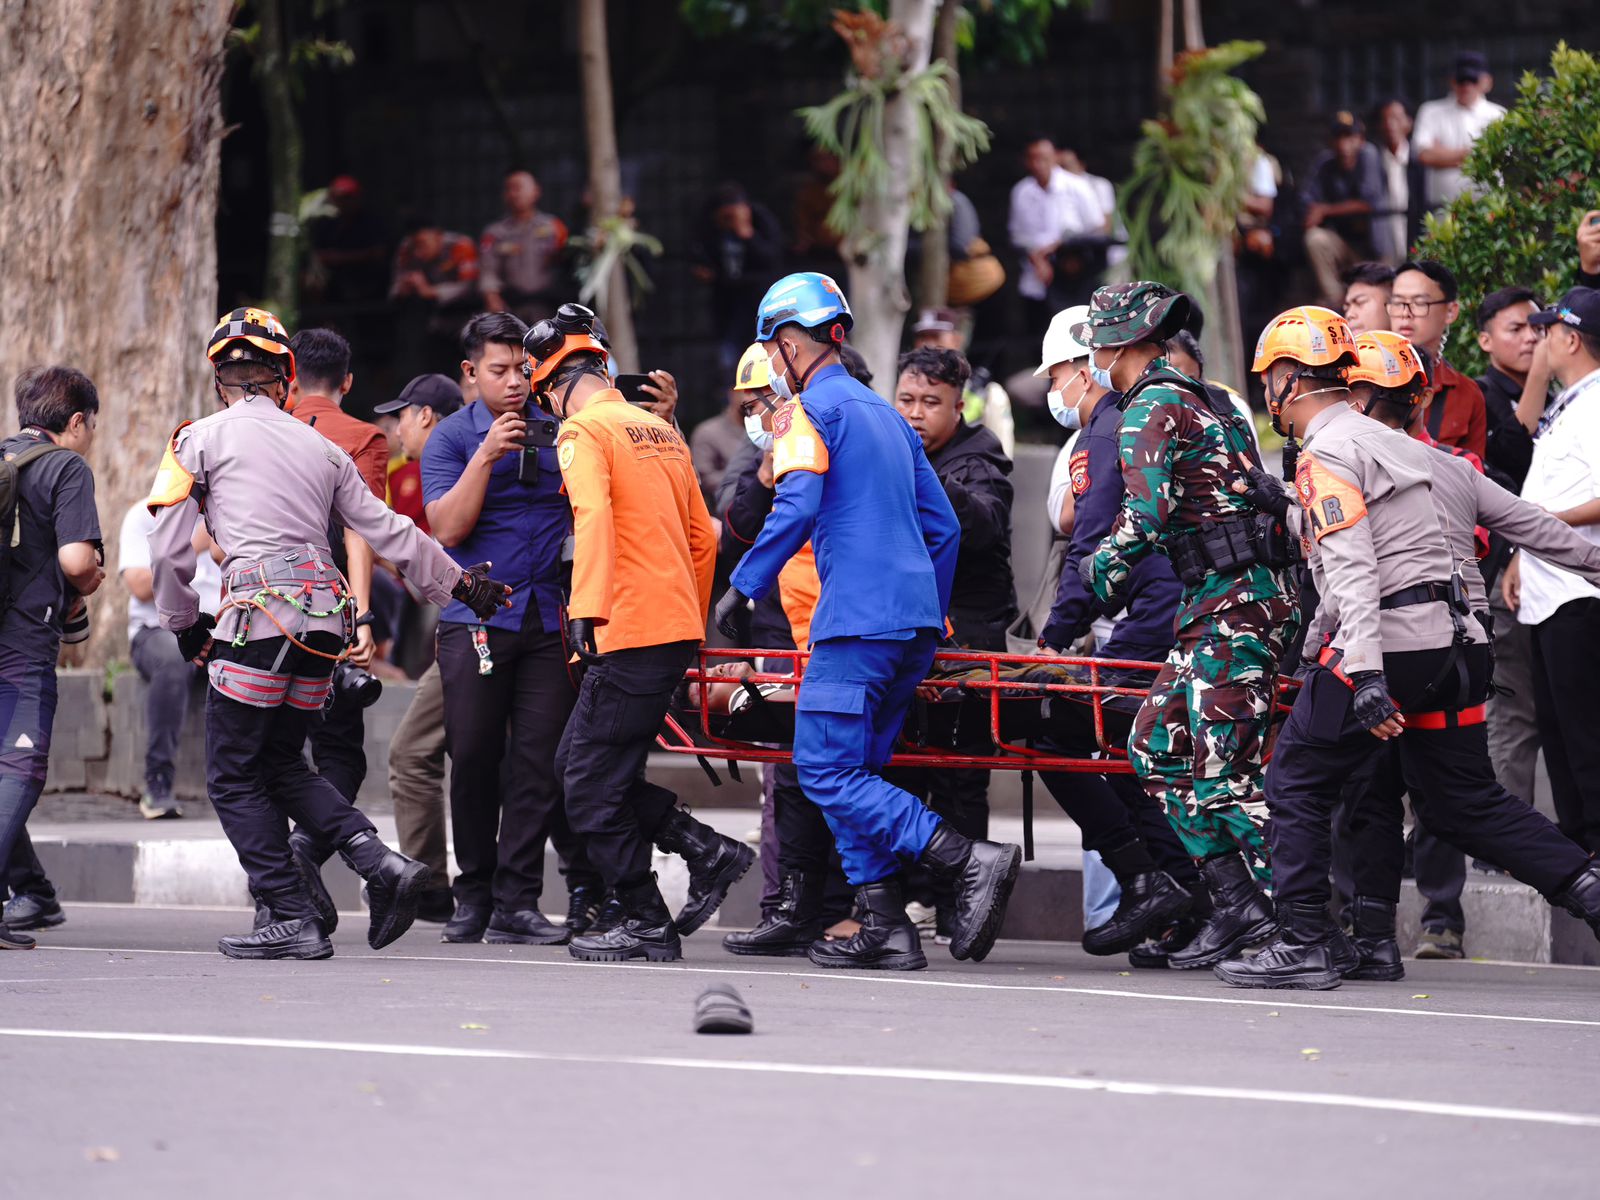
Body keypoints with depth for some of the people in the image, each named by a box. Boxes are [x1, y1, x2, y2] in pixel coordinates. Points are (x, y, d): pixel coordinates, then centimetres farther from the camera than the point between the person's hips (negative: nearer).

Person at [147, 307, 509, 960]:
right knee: (281, 764, 18)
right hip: (326, 612, 6)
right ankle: (380, 862, -1)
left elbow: (167, 546, 3)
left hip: (260, 611, -6)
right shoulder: (320, 447, 19)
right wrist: (460, 582, 32)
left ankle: (294, 920, -3)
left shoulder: (201, 438, 6)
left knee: (234, 776, 3)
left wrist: (185, 623, 17)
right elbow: (387, 529, 22)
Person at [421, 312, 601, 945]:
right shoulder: (451, 437, 5)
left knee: (539, 762, -5)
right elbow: (448, 528, -5)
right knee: (474, 759, 0)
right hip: (475, 622, -2)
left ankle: (516, 902, -2)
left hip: (550, 621, 2)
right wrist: (488, 455, -15)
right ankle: (474, 896, 13)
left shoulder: (560, 429, 12)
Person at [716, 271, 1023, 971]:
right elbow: (943, 527, 24)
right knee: (854, 775, 12)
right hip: (915, 621, 9)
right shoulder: (886, 416, 23)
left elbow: (796, 509, -18)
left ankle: (970, 861, -20)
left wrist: (742, 588, -10)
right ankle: (884, 929, 4)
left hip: (856, 622, -9)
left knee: (827, 772, -8)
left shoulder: (809, 412, -2)